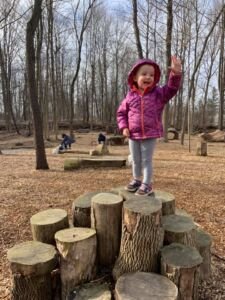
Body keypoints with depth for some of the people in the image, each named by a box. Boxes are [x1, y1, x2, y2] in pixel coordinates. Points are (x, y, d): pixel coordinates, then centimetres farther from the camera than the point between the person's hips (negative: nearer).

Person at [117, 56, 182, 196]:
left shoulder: (158, 93, -2)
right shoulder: (130, 96, 2)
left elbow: (172, 88, -18)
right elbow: (121, 113, 9)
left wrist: (176, 74, -34)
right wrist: (124, 127, -3)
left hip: (150, 135, -3)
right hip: (133, 135, 3)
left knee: (147, 160, 2)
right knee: (135, 160, 15)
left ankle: (147, 184, 15)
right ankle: (137, 180, 33)